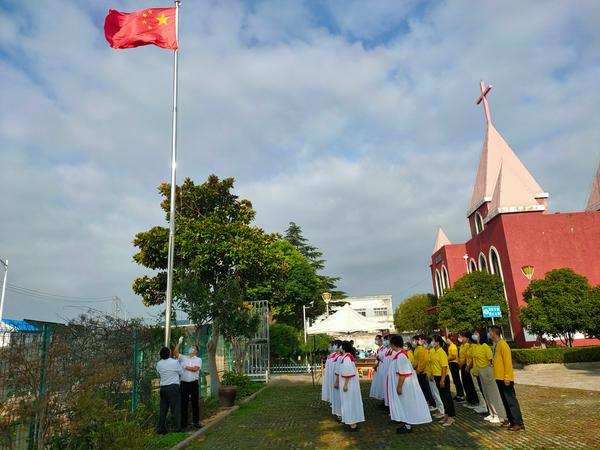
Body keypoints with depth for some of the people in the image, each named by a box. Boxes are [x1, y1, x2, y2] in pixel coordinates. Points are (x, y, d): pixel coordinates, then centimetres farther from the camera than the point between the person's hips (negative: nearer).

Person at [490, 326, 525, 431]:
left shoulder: (502, 344, -15)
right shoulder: (496, 344, 12)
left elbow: (508, 361, -19)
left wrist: (507, 377, -20)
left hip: (505, 379, -9)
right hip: (499, 378, 9)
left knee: (511, 400, -4)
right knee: (505, 400, 13)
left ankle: (519, 423, 1)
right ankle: (511, 421, 20)